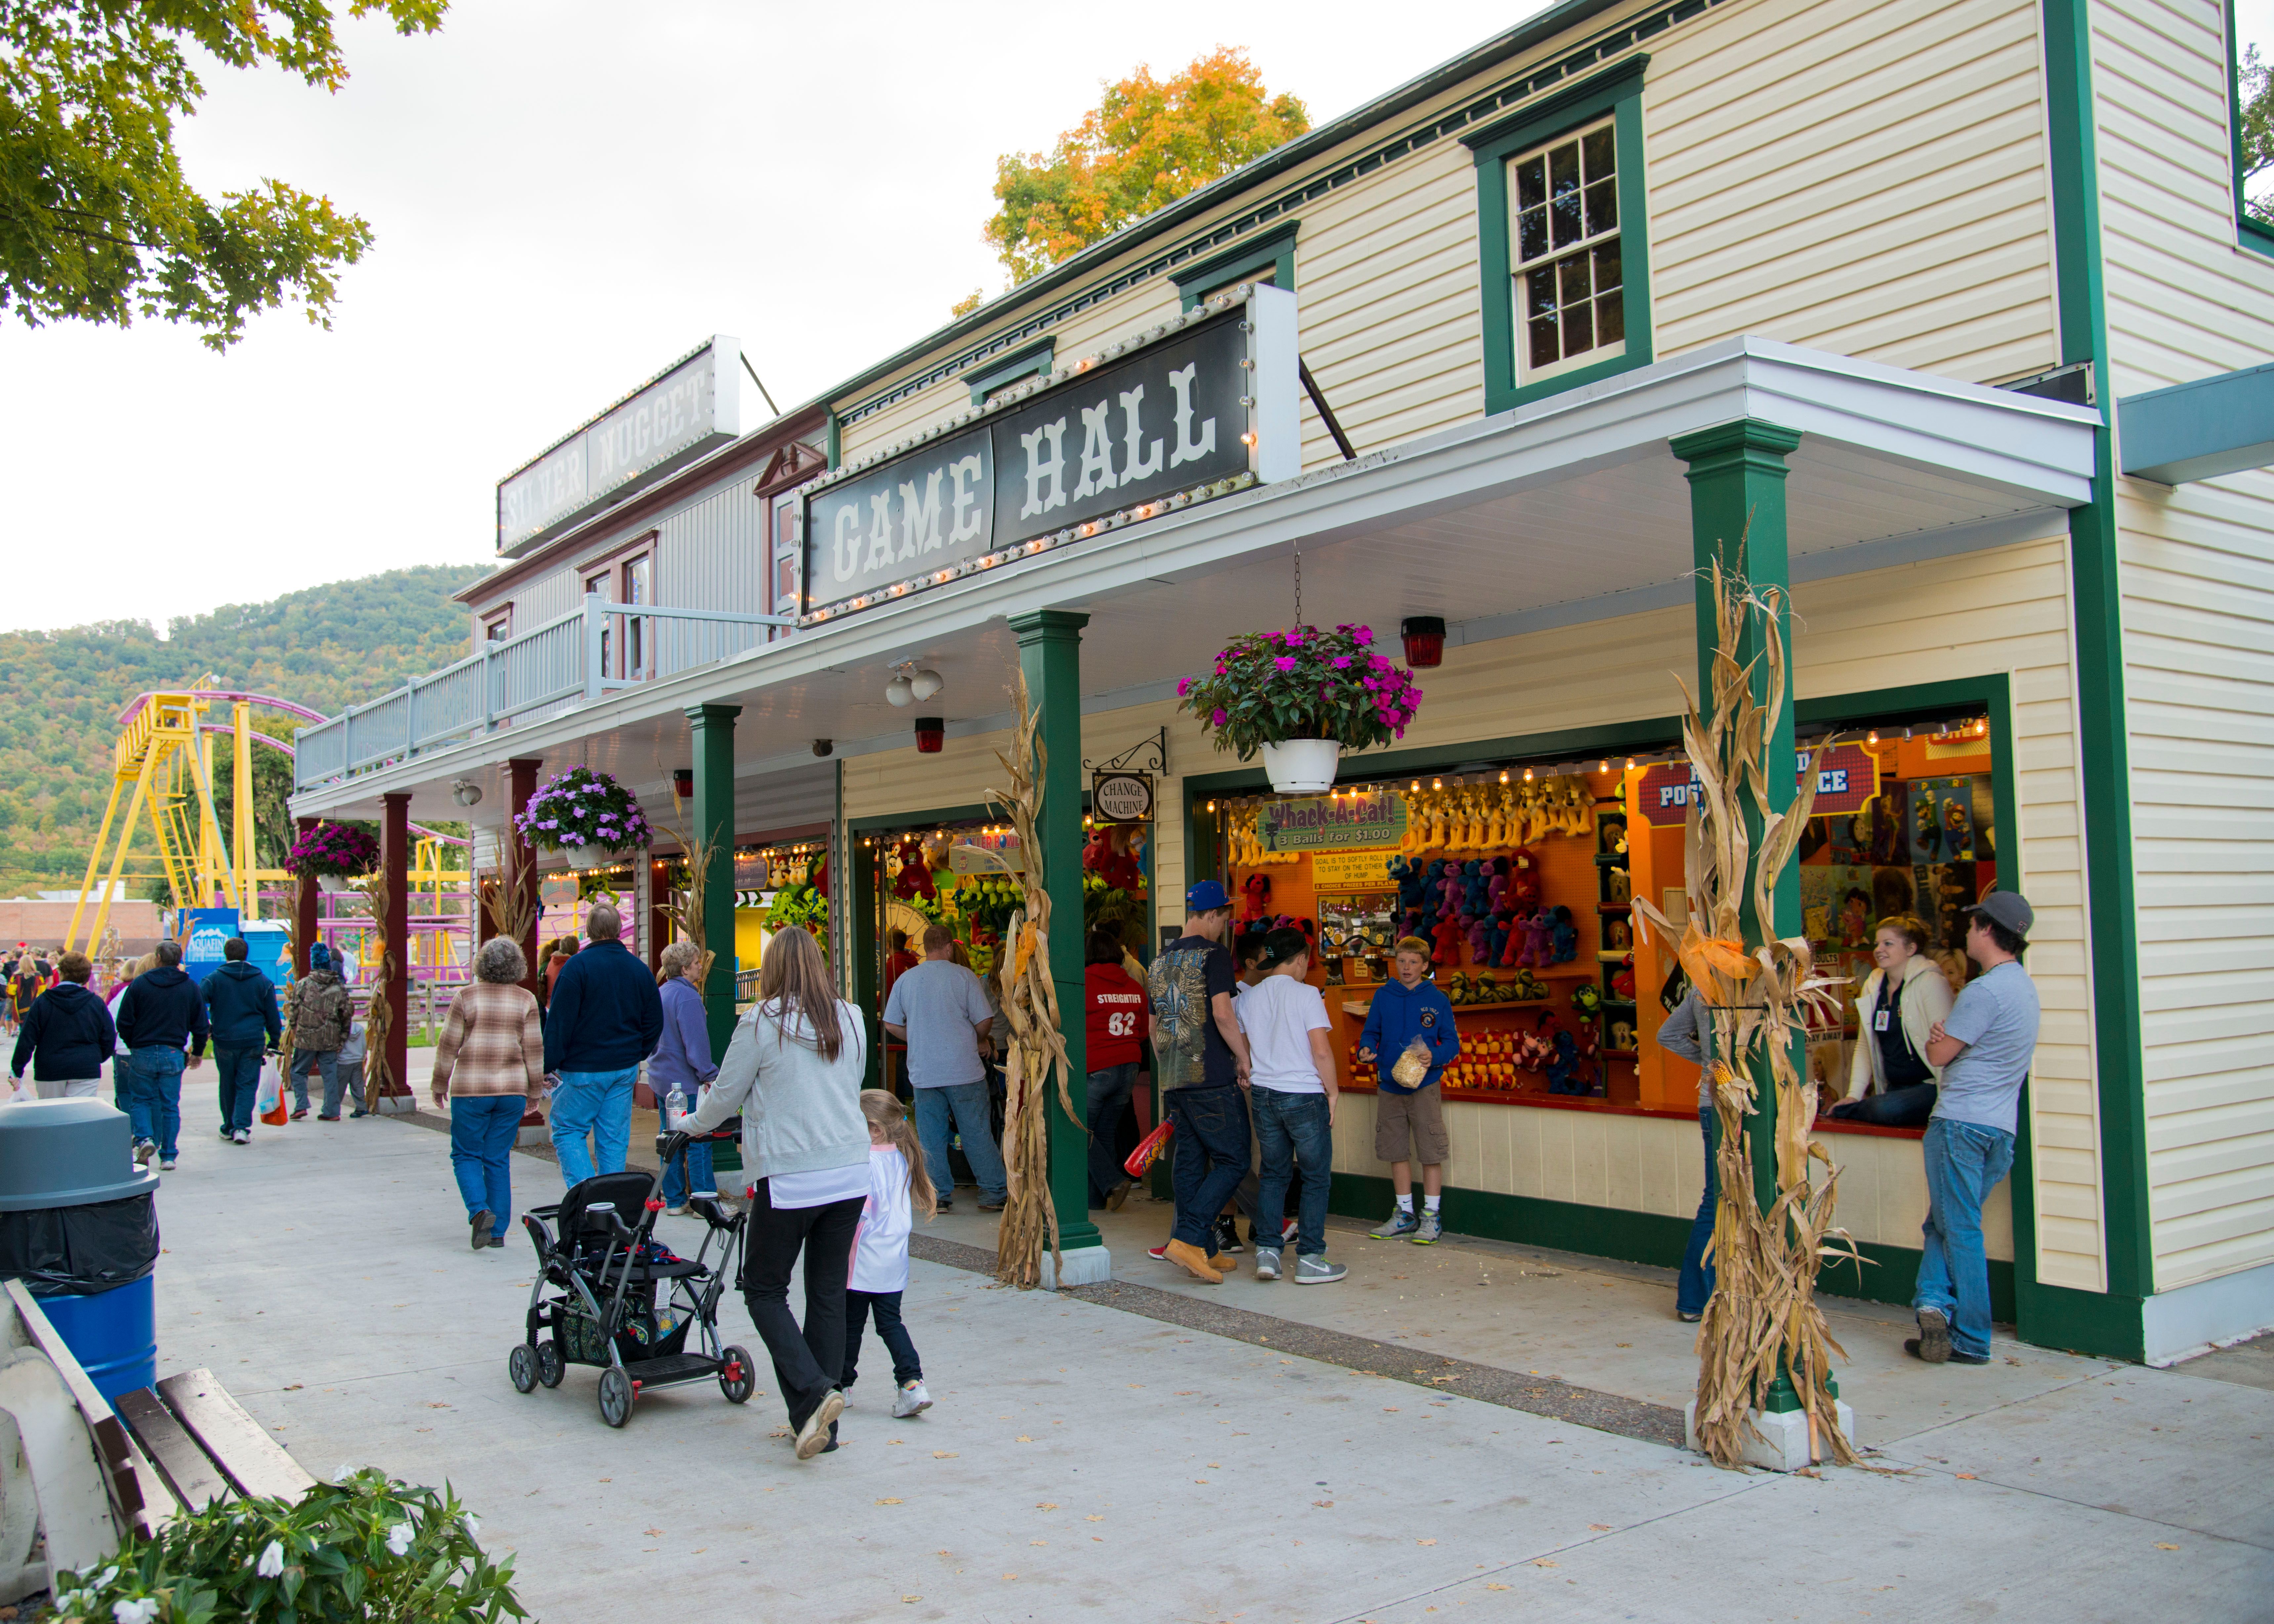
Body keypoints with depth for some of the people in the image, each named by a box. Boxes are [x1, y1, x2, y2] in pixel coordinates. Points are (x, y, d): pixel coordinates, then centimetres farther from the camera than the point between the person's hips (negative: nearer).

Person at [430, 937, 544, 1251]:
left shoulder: (466, 997, -4)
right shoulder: (526, 1001, 0)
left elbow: (448, 1046, -1)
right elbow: (534, 1050, 2)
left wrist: (440, 1085, 10)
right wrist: (535, 1090, 11)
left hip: (470, 1089, -2)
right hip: (512, 1090, 2)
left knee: (466, 1154, 10)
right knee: (499, 1160, 10)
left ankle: (479, 1210, -13)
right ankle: (498, 1231, 10)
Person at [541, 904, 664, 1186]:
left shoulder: (577, 966, -12)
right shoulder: (639, 969, 5)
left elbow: (559, 1022, -13)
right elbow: (654, 1023, 11)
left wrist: (549, 1064, -7)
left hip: (584, 1068, -5)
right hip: (625, 1071, 5)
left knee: (567, 1131, 6)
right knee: (614, 1140, 9)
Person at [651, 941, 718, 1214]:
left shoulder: (658, 994, 12)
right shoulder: (688, 997, -17)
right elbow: (696, 1044, -21)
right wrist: (709, 1076, -16)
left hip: (661, 1078, 9)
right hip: (686, 1082, -9)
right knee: (699, 1142, -5)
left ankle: (674, 1199, 16)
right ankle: (704, 1200, -4)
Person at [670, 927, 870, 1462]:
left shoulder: (761, 1024, -8)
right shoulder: (851, 1020, 6)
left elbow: (725, 1095, 1)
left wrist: (686, 1129, 20)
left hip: (788, 1179, -5)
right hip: (850, 1174, 5)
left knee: (764, 1290, 9)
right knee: (829, 1294, 11)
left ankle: (812, 1394, -8)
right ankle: (823, 1426, 15)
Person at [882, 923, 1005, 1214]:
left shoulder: (905, 980, 5)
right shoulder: (964, 976, -5)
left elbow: (892, 1025, 8)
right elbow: (985, 1021, -6)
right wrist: (976, 1042, 14)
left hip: (923, 1072, 3)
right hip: (964, 1070, -2)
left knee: (931, 1138, 8)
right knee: (977, 1134, 4)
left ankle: (939, 1196, 10)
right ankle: (994, 1193, 9)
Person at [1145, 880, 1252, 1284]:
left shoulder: (1161, 960, 16)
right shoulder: (1213, 955, -8)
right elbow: (1222, 1014, -18)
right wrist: (1245, 1060, -8)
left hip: (1173, 1081, 8)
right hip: (1213, 1078, -8)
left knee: (1190, 1162, 11)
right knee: (1233, 1161, -2)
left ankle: (1201, 1251, 14)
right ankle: (1188, 1239, -12)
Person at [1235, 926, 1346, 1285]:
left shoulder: (1246, 998, 6)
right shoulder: (1306, 994, -10)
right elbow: (1322, 1052, -13)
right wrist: (1333, 1091, -3)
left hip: (1263, 1095, 5)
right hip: (1304, 1095, -5)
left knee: (1274, 1174, 16)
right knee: (1315, 1178, 6)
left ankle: (1266, 1251, 10)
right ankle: (1310, 1259, 7)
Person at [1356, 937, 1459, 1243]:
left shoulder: (1437, 1000, -2)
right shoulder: (1383, 996, 6)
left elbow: (1452, 1043, -1)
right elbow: (1370, 1032, 10)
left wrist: (1433, 1056, -21)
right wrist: (1367, 1049, -12)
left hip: (1425, 1086, -3)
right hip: (1389, 1086, 3)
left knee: (1431, 1152, -2)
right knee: (1395, 1151, 10)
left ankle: (1431, 1216, 10)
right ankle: (1405, 1215, 22)